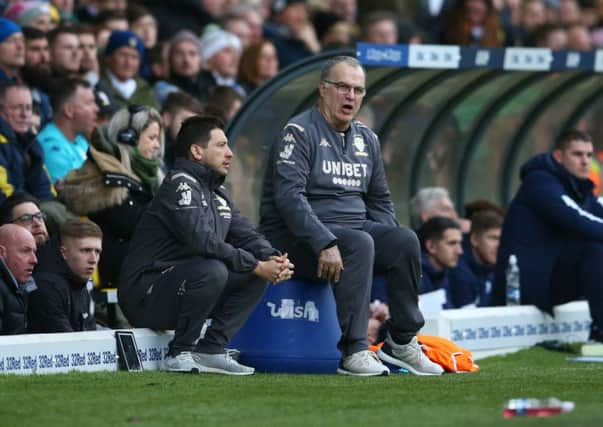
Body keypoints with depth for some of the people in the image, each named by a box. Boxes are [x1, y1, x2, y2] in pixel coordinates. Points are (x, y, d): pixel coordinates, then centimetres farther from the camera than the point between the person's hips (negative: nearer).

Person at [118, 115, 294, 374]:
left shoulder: (217, 194, 18)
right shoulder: (180, 185, -14)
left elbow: (245, 234, 11)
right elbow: (203, 242, -26)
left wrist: (272, 259, -12)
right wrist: (257, 266, -24)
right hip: (145, 293, -9)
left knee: (256, 277, 1)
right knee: (212, 271, -34)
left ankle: (211, 350, -2)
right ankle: (180, 354, -18)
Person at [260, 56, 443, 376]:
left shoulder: (366, 140, 16)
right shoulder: (299, 133, -8)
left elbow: (379, 200, 23)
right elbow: (289, 196, -20)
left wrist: (391, 247, 4)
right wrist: (324, 243, -31)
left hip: (355, 227, 7)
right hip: (297, 237, -7)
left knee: (405, 239, -17)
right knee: (359, 244, -33)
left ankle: (402, 342, -9)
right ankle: (354, 352, -34)